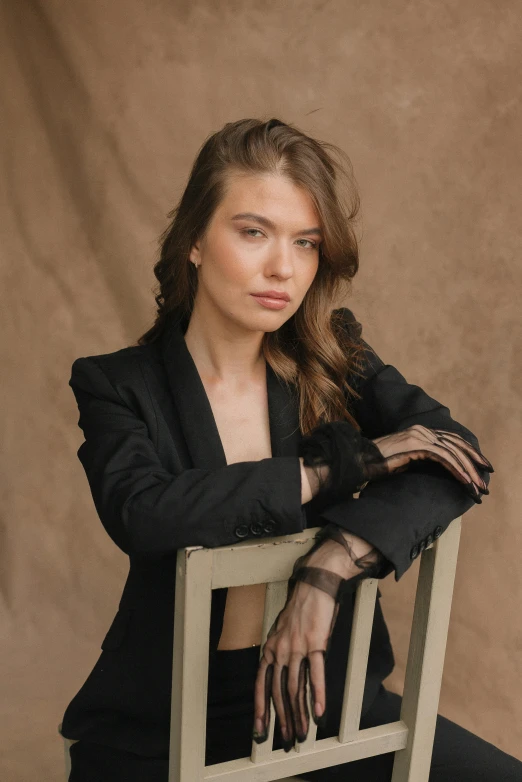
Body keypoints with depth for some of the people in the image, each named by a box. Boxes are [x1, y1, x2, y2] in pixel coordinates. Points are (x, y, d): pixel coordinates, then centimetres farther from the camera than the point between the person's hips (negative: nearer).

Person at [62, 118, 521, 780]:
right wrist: (343, 465, -22)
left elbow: (457, 456, -14)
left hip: (319, 695, 2)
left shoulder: (332, 359, 0)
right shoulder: (117, 385, -7)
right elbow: (141, 515, -25)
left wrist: (330, 566, -28)